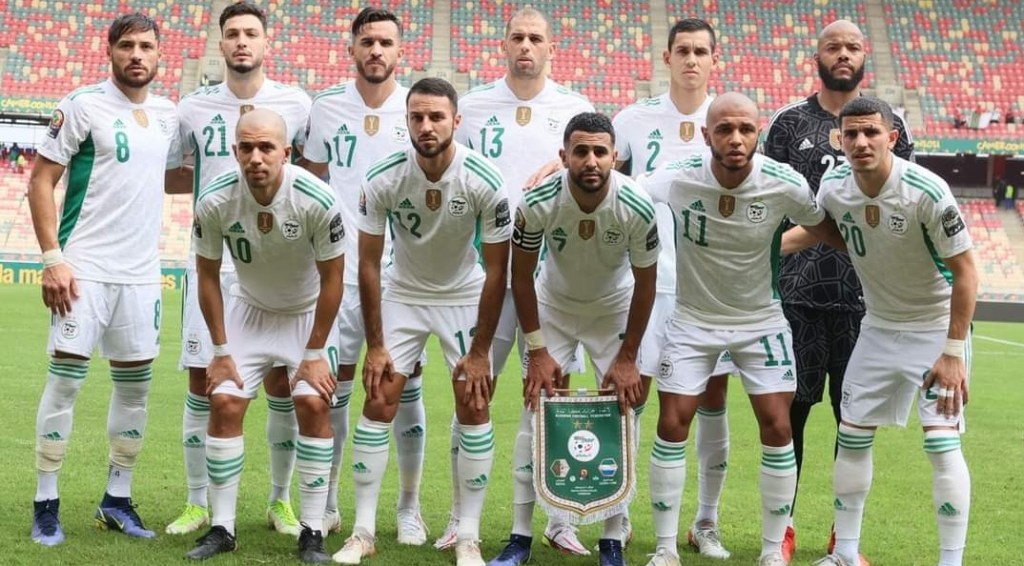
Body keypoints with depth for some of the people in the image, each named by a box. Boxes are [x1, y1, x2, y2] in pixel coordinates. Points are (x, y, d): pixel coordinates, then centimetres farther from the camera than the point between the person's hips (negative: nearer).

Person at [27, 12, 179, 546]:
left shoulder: (167, 115, 11)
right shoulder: (82, 105, -6)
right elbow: (41, 180, -7)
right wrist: (52, 256, -14)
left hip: (141, 274, 6)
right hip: (83, 269, -6)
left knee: (135, 385, 8)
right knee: (65, 379, -6)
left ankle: (117, 500, 20)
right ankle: (46, 504, 3)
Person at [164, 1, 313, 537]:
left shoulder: (295, 104, 1)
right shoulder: (195, 108, 4)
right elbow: (170, 177, 14)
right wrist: (210, 178, -2)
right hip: (211, 262, 1)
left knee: (282, 385, 2)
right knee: (201, 383, 1)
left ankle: (280, 500, 16)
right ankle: (197, 503, 13)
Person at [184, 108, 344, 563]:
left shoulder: (317, 201, -30)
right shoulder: (214, 202, -24)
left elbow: (331, 279, -17)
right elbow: (208, 276, -9)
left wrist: (314, 353, -13)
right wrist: (221, 351, -7)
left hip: (308, 312, -2)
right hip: (249, 309, 2)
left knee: (314, 403, -15)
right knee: (224, 404, -8)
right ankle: (222, 528, 4)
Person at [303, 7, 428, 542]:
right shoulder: (327, 107, 3)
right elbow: (312, 182, 13)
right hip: (342, 265, 1)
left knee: (405, 386, 2)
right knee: (332, 383, 3)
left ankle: (409, 508, 13)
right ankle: (326, 504, 17)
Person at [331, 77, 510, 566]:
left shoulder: (485, 182, -24)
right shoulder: (382, 180, -21)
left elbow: (496, 269, -15)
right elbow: (368, 262, -11)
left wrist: (480, 350, -15)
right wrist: (374, 345, -11)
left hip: (465, 297, -1)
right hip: (403, 294, 1)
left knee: (474, 407, -6)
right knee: (378, 403, -5)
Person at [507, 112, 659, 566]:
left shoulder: (637, 208, -28)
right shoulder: (537, 204, -28)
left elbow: (645, 282, -13)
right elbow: (521, 277, -13)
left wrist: (628, 357, -11)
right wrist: (536, 351, -13)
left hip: (614, 310, 0)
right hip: (553, 306, 0)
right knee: (536, 409, -4)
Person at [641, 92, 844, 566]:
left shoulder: (785, 185, -20)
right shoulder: (675, 180, -23)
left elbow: (829, 232, -2)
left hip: (761, 320, 1)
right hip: (693, 318, 0)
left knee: (776, 428, -3)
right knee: (672, 425, -4)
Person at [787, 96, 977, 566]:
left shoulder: (927, 191, -25)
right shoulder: (833, 188, -11)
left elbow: (965, 271, -19)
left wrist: (953, 352, -20)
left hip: (937, 325, -5)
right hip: (879, 327, 5)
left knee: (942, 443, -13)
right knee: (852, 437, 8)